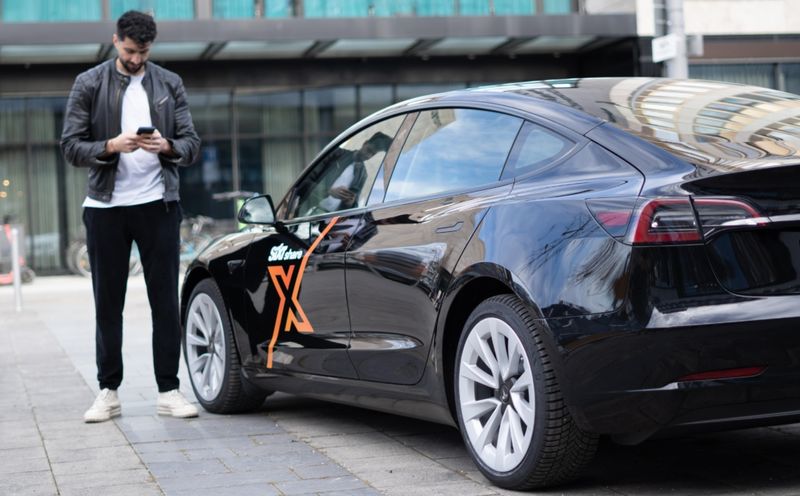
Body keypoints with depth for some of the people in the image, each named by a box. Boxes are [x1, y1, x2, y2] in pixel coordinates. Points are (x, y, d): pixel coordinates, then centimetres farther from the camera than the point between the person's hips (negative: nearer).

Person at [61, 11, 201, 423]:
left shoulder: (169, 84, 7)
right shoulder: (89, 85, 1)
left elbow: (191, 145, 4)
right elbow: (70, 146, -4)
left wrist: (166, 146, -18)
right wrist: (112, 146, -21)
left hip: (157, 204, 1)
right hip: (106, 207, -1)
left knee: (165, 302, 2)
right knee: (108, 304, 6)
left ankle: (168, 391, 9)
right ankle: (108, 392, 15)